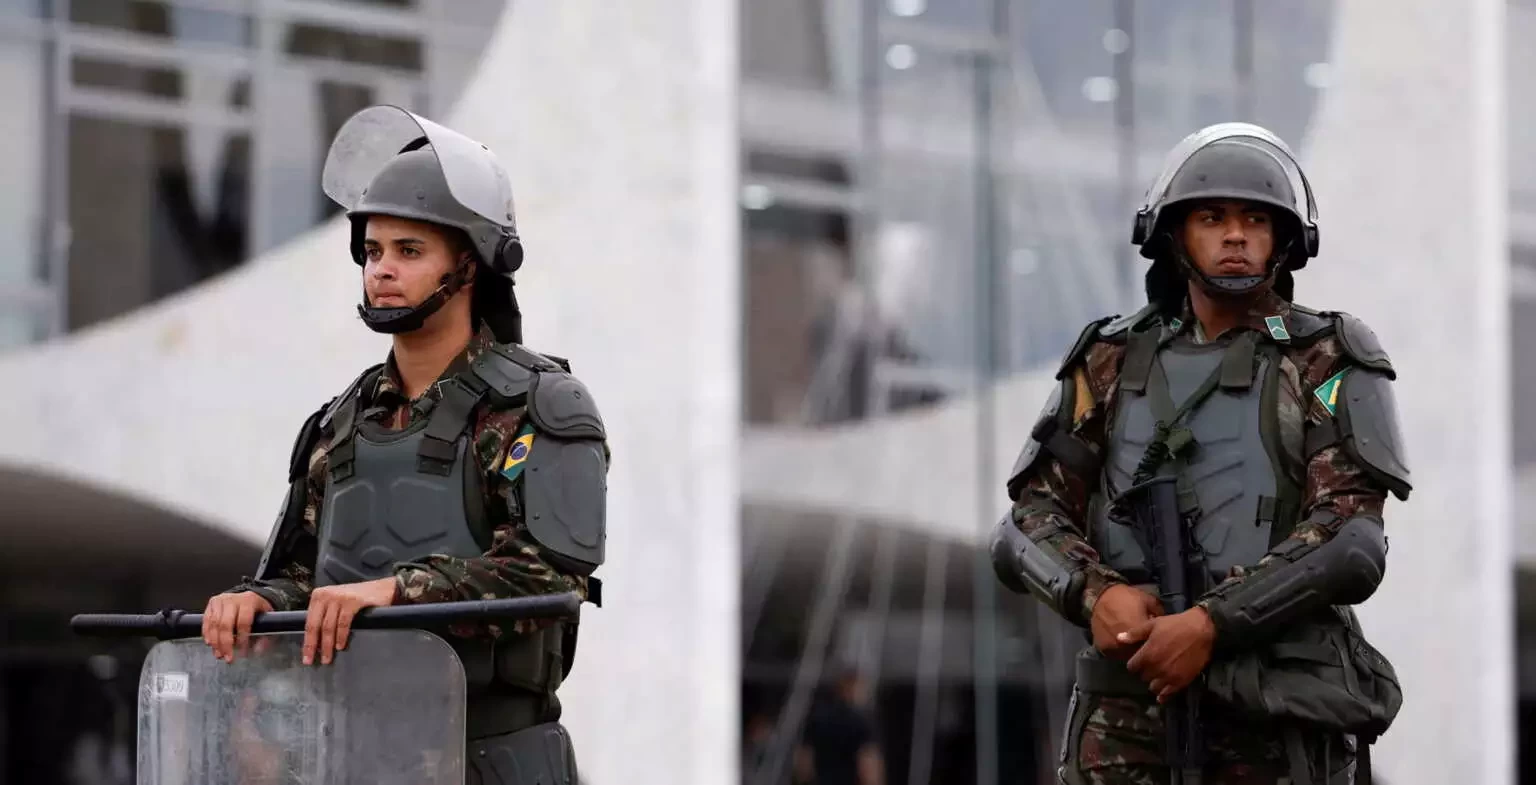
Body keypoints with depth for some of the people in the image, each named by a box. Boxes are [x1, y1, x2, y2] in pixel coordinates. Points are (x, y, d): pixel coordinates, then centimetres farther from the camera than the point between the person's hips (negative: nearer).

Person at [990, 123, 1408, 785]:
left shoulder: (1328, 365, 2)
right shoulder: (1113, 365, 12)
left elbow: (1350, 543, -10)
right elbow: (1029, 526, 6)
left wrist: (1209, 624, -21)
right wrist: (1097, 595, -16)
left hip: (1277, 715, -3)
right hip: (1129, 708, 3)